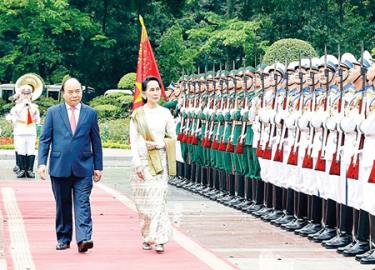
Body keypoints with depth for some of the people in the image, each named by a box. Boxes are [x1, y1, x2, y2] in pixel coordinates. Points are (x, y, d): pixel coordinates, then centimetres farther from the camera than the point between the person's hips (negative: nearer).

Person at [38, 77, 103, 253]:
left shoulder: (91, 113, 7)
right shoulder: (53, 112, 6)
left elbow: (96, 142, 9)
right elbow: (44, 139, 5)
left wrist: (98, 166, 7)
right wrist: (42, 163, -5)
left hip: (83, 168, -1)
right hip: (59, 167, 1)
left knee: (82, 204, -9)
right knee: (62, 205, 9)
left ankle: (83, 239, -16)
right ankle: (63, 239, 19)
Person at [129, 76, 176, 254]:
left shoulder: (165, 113, 6)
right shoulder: (137, 114, 4)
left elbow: (172, 138, 9)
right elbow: (133, 140, 0)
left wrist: (158, 144, -9)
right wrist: (137, 164, -8)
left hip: (160, 160, 0)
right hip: (142, 160, 0)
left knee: (158, 199, -7)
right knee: (144, 200, 1)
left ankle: (158, 238, -9)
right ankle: (147, 237, 12)